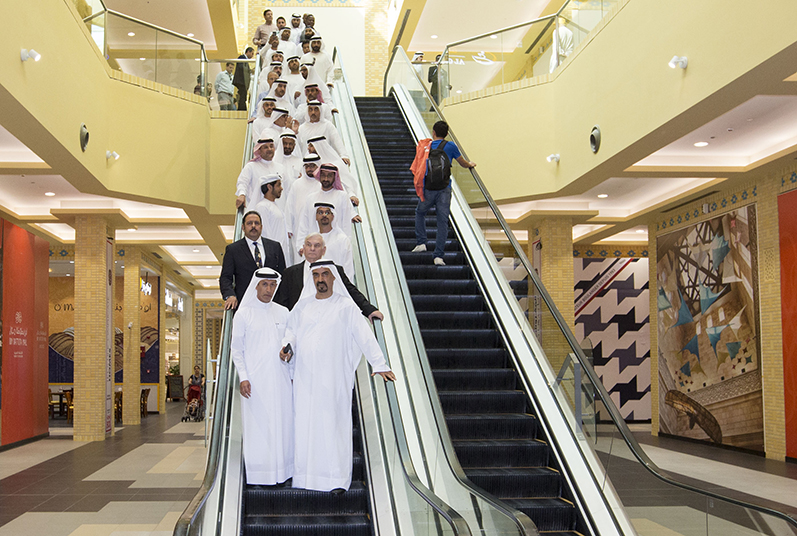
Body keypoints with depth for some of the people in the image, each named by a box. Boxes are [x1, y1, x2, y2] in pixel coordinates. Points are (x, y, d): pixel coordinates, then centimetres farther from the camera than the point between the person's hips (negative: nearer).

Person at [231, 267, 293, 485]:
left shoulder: (283, 313, 10)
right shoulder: (244, 314, 0)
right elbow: (236, 349, 1)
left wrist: (294, 374, 12)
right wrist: (243, 377, -9)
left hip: (280, 378, 4)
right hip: (255, 379, -3)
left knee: (282, 422, 4)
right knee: (257, 424, -2)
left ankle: (282, 471, 12)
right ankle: (260, 474, 4)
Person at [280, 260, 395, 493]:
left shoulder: (345, 306, -1)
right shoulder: (303, 305, 12)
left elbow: (365, 336, -5)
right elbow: (292, 329, 20)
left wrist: (379, 364, -13)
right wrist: (287, 346, -2)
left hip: (332, 378, -4)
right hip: (305, 377, 4)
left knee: (333, 425, -4)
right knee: (304, 423, 4)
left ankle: (337, 479, 1)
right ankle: (305, 474, 13)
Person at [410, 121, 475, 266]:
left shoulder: (424, 146, 8)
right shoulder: (450, 146, 3)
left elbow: (415, 169, 13)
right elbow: (463, 163, 16)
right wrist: (471, 165, 37)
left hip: (428, 189, 1)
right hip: (444, 189, -1)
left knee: (420, 212, 26)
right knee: (442, 221, 2)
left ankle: (421, 242, 17)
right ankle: (438, 256, -1)